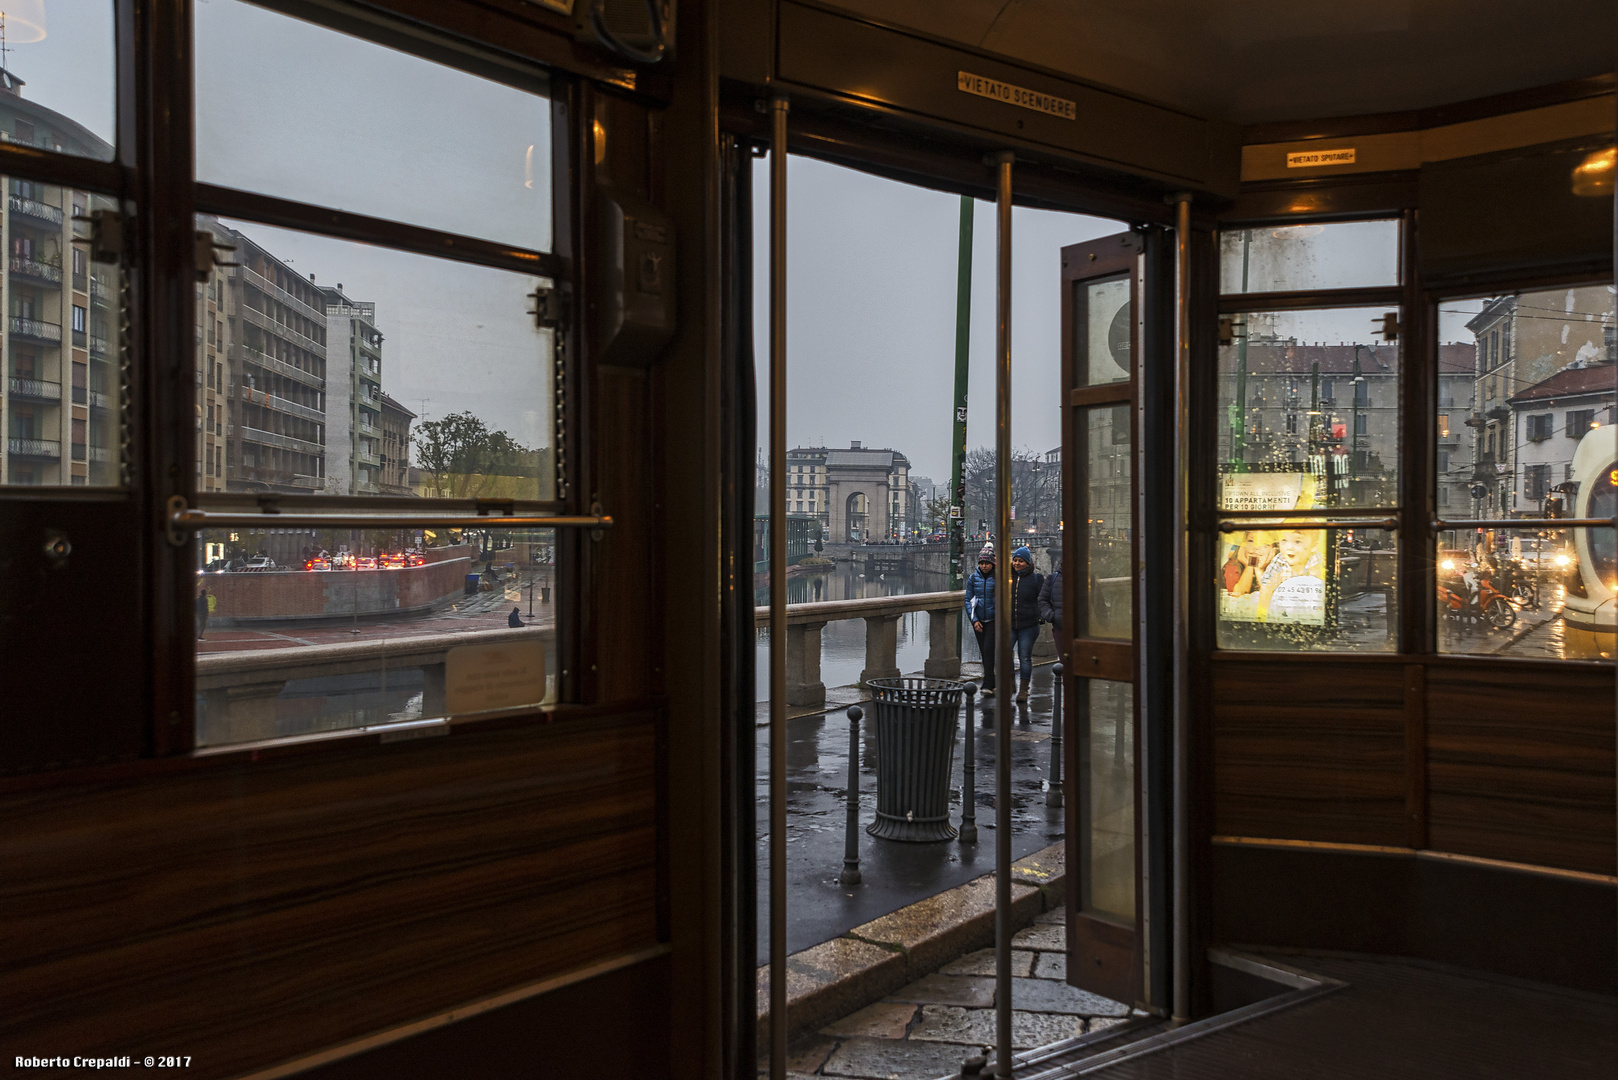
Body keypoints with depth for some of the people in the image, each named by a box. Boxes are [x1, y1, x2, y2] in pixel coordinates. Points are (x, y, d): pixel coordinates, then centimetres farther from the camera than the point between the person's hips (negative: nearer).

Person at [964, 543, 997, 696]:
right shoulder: (973, 578, 4)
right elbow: (968, 600, 5)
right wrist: (974, 620, -2)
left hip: (994, 620, -4)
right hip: (979, 621, 4)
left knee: (988, 649, -14)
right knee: (984, 653, 8)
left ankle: (988, 686, -14)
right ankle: (992, 684, 20)